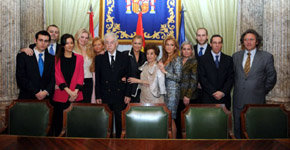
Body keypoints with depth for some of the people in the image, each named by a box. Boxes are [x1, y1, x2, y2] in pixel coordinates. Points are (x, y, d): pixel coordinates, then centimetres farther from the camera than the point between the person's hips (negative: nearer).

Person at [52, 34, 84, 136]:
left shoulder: (79, 58, 10)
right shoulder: (57, 58, 7)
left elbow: (80, 76, 4)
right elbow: (57, 76, -1)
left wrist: (75, 91, -9)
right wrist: (69, 91, -12)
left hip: (76, 96, 1)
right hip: (60, 95, 0)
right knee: (58, 121, 2)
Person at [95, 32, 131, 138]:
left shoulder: (124, 58, 6)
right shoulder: (99, 58, 6)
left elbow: (128, 77, 6)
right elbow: (97, 79, 4)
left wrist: (128, 94, -1)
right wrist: (98, 96, -1)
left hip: (120, 95, 0)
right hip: (105, 96, 0)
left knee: (119, 119, 5)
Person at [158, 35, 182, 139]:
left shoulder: (177, 59, -8)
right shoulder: (164, 59, 14)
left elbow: (178, 77, -13)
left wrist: (165, 72, -16)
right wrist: (160, 68, 3)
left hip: (172, 90, -7)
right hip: (164, 90, 7)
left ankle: (173, 139, 7)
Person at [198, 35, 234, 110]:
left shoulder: (229, 59, 10)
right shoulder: (203, 59, 4)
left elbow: (231, 78, 4)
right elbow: (202, 78, -3)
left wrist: (223, 92, -9)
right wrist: (213, 92, -10)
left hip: (224, 98, 2)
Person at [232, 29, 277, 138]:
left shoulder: (267, 57, -2)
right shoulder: (236, 56, 6)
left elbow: (271, 78, 4)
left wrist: (263, 91, 6)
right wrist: (238, 89, 9)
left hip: (256, 101, -2)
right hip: (238, 100, 3)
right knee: (238, 127, 11)